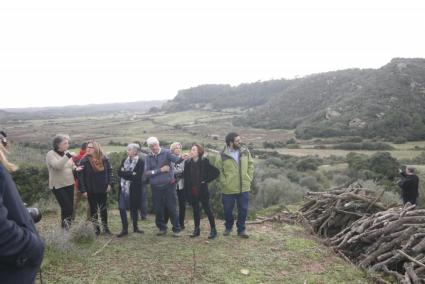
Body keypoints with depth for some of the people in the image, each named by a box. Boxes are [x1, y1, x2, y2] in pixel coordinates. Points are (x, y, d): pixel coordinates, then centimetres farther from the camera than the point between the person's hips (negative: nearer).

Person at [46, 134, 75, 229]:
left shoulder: (67, 153, 6)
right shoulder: (50, 154, -12)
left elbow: (72, 165, 16)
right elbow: (57, 165, -30)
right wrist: (67, 156, -34)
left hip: (69, 184, 6)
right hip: (58, 186, -6)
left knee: (70, 207, 13)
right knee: (67, 208, -11)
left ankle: (67, 226, 27)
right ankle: (65, 226, 7)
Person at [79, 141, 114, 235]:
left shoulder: (104, 159, -3)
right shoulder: (84, 161, -9)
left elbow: (109, 171, 2)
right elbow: (81, 176, -10)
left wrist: (110, 184, -7)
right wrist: (83, 190, -14)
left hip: (103, 189, 2)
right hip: (91, 191, -2)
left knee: (104, 209, 13)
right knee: (93, 210, 9)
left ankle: (105, 228, 26)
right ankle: (96, 229, 21)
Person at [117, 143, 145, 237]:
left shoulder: (140, 162, -6)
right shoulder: (124, 160, 10)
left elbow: (137, 177, -15)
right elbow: (119, 173, 0)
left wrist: (125, 173, -11)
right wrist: (130, 174, -14)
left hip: (134, 189, -4)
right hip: (123, 188, 4)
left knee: (134, 208, 9)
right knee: (122, 208, -1)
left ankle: (135, 227, 27)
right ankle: (125, 229, 10)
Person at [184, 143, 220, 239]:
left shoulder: (204, 162, -9)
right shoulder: (188, 163, 3)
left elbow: (216, 172, -10)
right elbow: (186, 177, 6)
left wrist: (206, 180, -10)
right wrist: (187, 191, 1)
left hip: (202, 190, -4)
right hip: (192, 191, 4)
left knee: (207, 209, 2)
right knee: (195, 210, 14)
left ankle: (213, 229, 12)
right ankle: (197, 229, 25)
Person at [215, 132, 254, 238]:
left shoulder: (245, 151, 0)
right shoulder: (223, 155, -12)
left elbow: (251, 165, 9)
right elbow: (218, 171, -5)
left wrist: (249, 179, 3)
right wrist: (224, 183, -9)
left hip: (244, 188, 3)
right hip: (228, 189, -2)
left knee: (243, 210, 9)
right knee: (228, 210, 13)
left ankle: (241, 229, 28)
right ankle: (228, 227, 38)